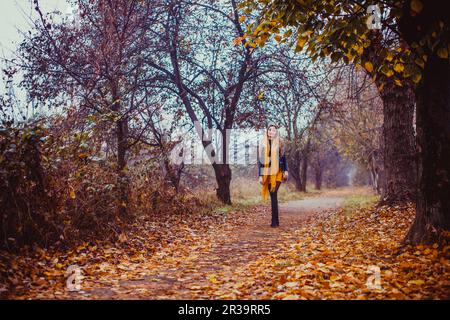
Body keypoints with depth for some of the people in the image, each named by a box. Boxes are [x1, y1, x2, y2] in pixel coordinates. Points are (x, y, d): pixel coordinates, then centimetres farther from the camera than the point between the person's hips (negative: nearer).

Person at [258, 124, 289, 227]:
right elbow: (260, 160, 8)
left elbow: (284, 157, 6)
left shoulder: (280, 143, 4)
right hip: (267, 172, 3)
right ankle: (276, 220, 12)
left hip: (277, 172, -3)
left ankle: (274, 221, -12)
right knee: (272, 195, 4)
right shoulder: (263, 144, 8)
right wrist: (260, 175, 3)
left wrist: (286, 170, -6)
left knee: (274, 194, -14)